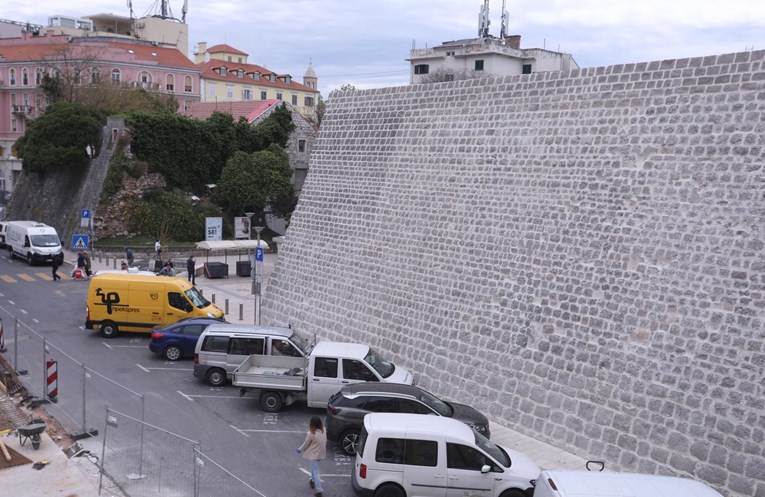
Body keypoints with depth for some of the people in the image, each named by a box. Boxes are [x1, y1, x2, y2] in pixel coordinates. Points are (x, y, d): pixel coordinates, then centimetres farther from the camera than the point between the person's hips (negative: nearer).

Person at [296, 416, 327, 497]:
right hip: (321, 453, 7)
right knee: (314, 468, 31)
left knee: (316, 472, 1)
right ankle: (313, 481, 50)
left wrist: (299, 449, 6)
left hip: (314, 454, -7)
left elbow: (305, 444, -13)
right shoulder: (323, 431, -7)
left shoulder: (311, 434, -26)